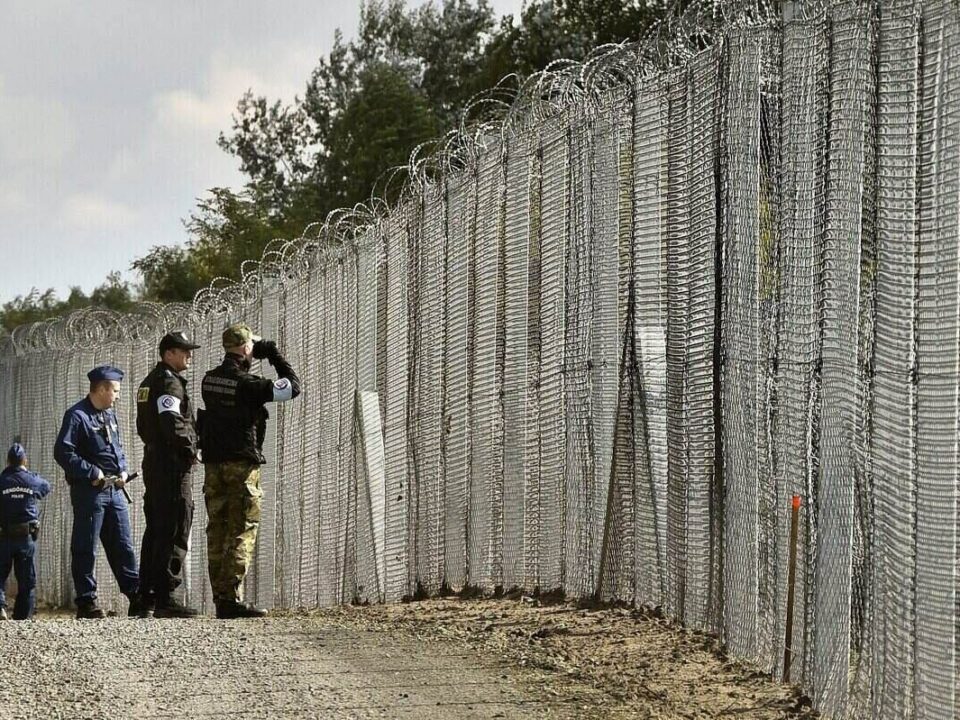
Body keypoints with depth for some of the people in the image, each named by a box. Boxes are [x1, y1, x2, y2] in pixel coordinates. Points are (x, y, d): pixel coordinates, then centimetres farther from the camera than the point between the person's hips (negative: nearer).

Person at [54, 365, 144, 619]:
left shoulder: (110, 415, 16)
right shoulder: (77, 416, -10)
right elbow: (63, 453, -17)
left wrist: (122, 470, 9)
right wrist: (92, 473, -18)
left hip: (114, 490, 8)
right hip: (89, 491, -8)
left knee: (123, 547, 9)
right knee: (85, 548, -2)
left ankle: (137, 598, 12)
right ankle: (86, 602, 2)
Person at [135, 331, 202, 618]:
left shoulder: (149, 382, 20)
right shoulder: (169, 382, -13)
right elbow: (172, 422, -24)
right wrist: (189, 450, -12)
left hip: (153, 462, 11)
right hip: (172, 465, -10)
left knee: (155, 530, 14)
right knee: (174, 533, -11)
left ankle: (146, 596, 17)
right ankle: (165, 598, -15)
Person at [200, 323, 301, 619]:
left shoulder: (209, 380, 6)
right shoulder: (248, 383, -14)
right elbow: (294, 387, -10)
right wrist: (274, 355, -1)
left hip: (213, 463, 7)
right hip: (242, 463, -7)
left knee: (217, 530, 9)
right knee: (242, 532, -5)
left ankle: (220, 598, 9)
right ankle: (232, 598, -12)